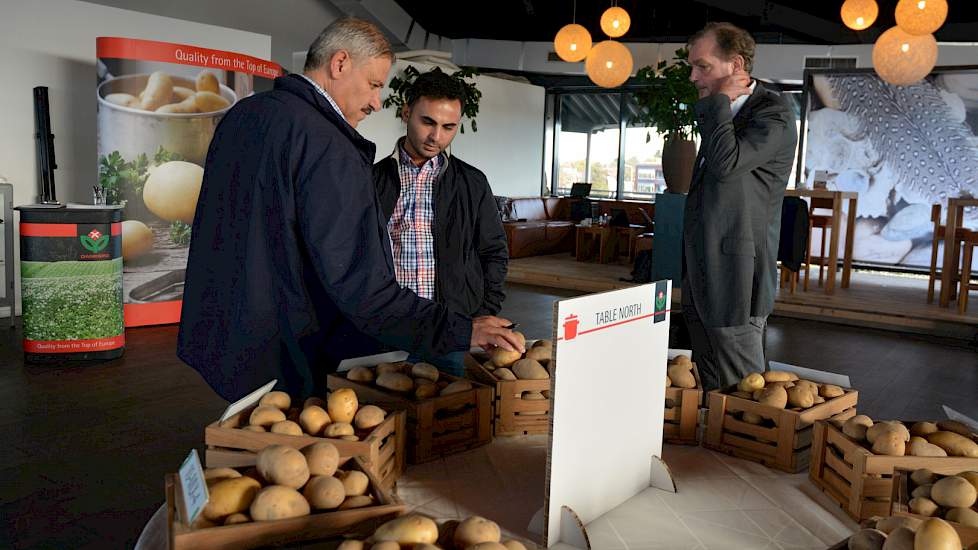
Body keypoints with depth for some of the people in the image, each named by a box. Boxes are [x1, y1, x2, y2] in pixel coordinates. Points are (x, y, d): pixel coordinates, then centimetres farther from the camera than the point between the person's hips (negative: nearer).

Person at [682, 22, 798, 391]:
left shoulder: (774, 115, -11)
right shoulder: (722, 114, 16)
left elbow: (726, 163, -28)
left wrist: (720, 100, -14)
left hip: (736, 280, -9)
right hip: (703, 278, 9)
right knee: (709, 386, 16)